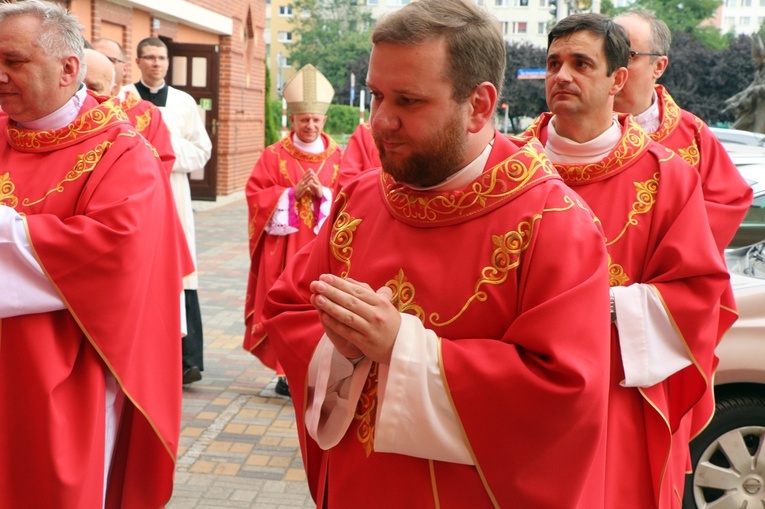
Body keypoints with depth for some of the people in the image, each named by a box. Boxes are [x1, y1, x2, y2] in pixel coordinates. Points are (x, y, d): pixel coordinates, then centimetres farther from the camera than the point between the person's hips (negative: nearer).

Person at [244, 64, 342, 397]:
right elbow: (255, 195, -2)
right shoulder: (274, 156, 4)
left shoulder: (336, 157, 8)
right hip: (284, 245, -1)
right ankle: (287, 372, 9)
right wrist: (293, 193, -13)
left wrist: (323, 193, -13)